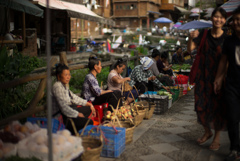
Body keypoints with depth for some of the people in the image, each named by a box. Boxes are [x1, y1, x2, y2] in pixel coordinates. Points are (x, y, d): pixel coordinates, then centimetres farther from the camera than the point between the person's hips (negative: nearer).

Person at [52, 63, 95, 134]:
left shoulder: (64, 86, 11)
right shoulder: (57, 87, -21)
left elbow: (74, 97, 20)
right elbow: (64, 108, -25)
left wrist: (89, 104, 15)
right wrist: (78, 114, -16)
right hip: (61, 117, -11)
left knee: (88, 109, 18)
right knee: (89, 122, -19)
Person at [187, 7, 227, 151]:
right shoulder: (204, 35, 2)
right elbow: (190, 49, -5)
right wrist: (191, 38, -24)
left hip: (219, 76, -2)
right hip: (203, 75, 3)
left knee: (218, 106, 3)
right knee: (201, 105, 9)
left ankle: (217, 137, 20)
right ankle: (207, 132, 32)